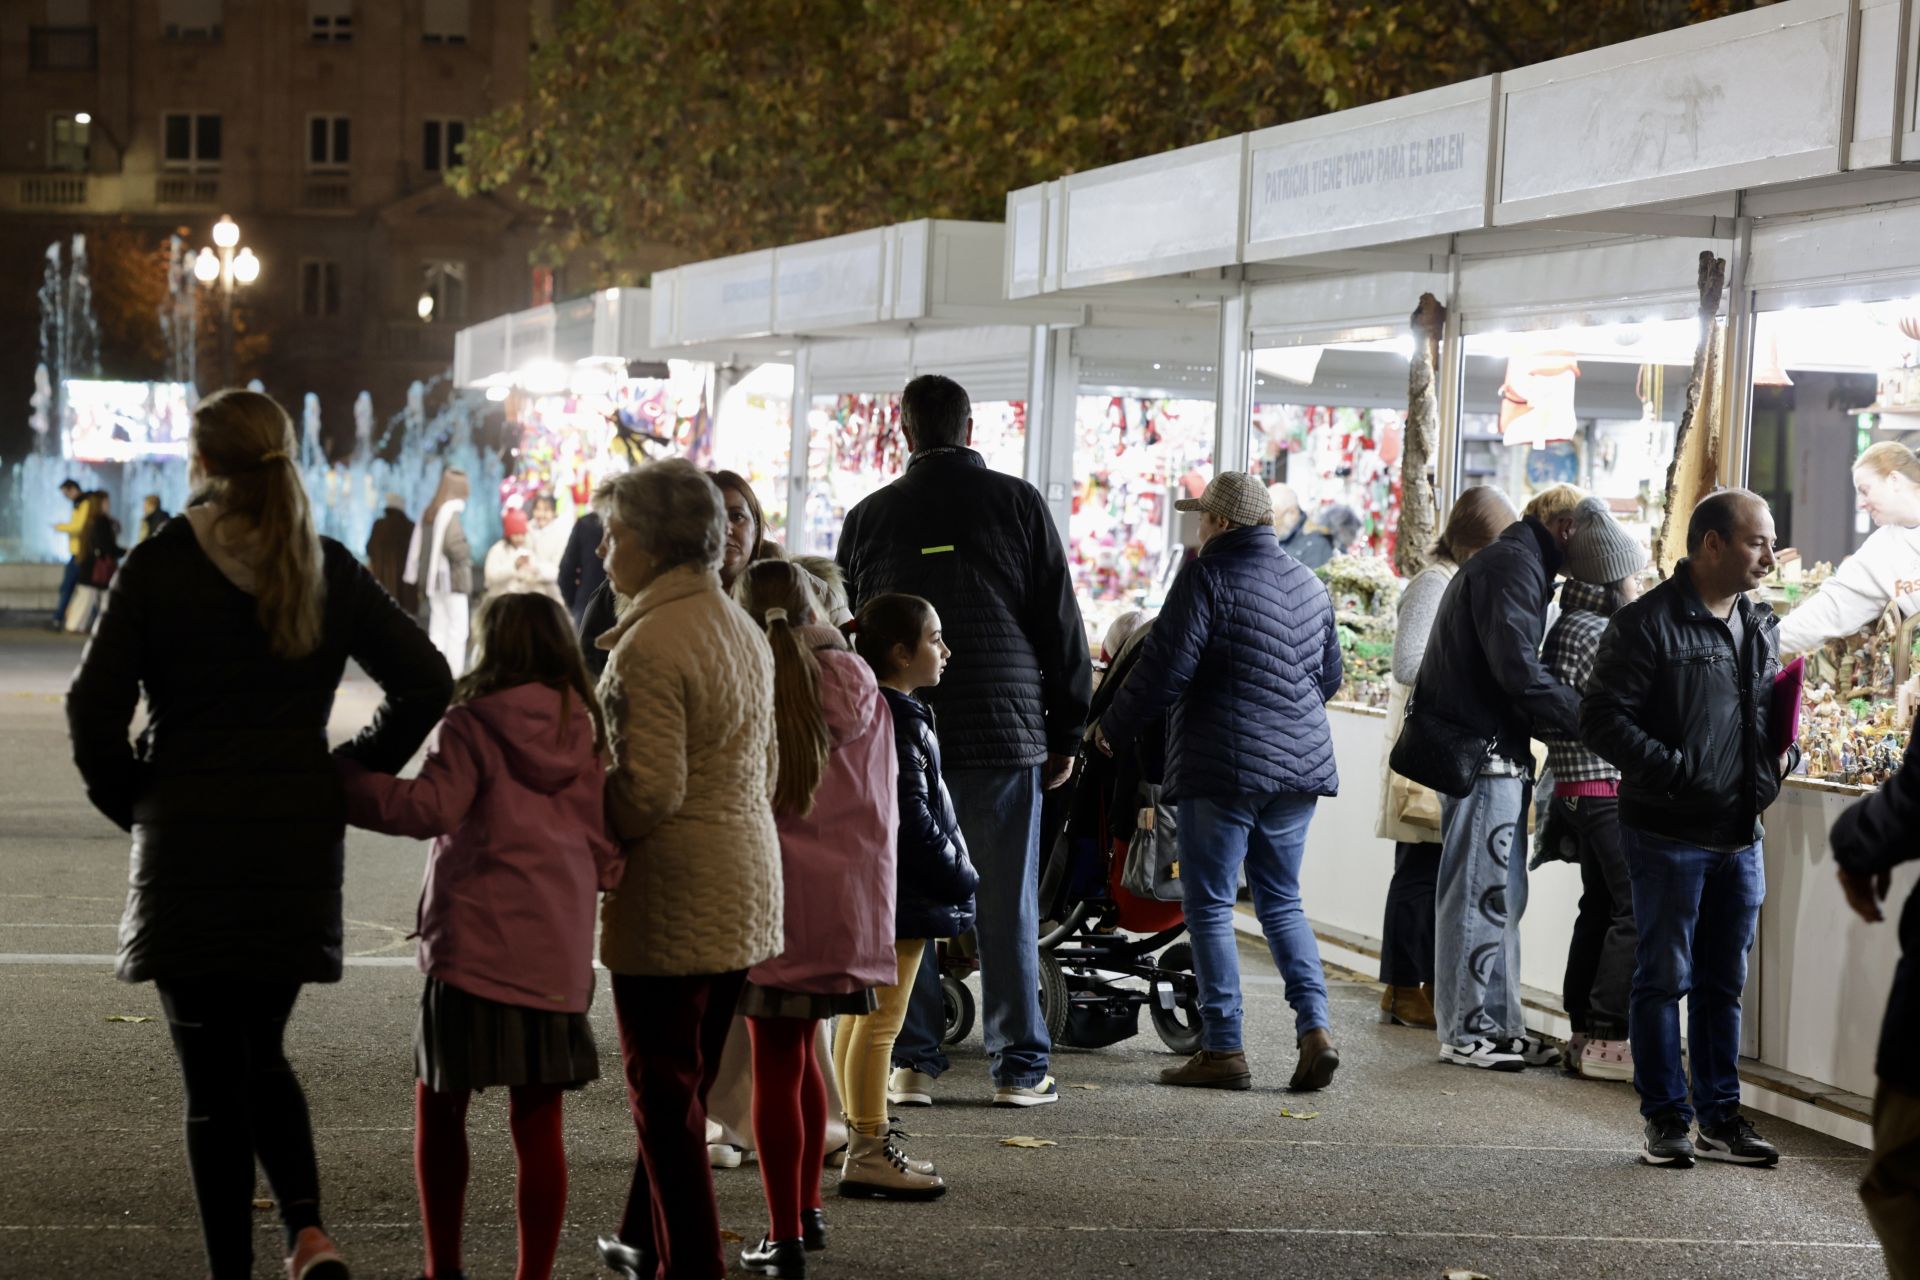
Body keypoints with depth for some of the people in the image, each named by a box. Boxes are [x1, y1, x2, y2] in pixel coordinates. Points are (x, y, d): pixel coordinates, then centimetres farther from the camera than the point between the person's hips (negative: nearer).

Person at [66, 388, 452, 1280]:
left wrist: (132, 802, 3)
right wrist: (350, 776, 9)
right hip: (301, 844, 4)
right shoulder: (328, 569, 4)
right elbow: (424, 681, 2)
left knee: (213, 1074, 3)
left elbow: (94, 705, -12)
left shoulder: (161, 564, -6)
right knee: (262, 1052, 19)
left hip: (189, 842, -4)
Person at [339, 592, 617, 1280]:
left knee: (440, 1105, 9)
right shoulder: (587, 733, 8)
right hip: (558, 953, 4)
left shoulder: (471, 726, -6)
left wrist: (342, 782, -14)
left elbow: (430, 808, -18)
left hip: (475, 945, -4)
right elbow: (609, 848, 11)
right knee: (537, 1121, 6)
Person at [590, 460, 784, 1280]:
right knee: (685, 1081, 19)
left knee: (664, 1091, 0)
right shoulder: (742, 630, 11)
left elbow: (650, 790, -22)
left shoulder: (650, 644, -18)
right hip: (747, 891, 9)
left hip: (672, 896, -9)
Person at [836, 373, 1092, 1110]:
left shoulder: (870, 516, 6)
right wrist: (1066, 732, 9)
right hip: (1002, 733, -1)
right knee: (1007, 904, 2)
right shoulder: (1017, 504, 1)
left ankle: (912, 1062, 6)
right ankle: (1018, 1067, 5)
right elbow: (1061, 625, 2)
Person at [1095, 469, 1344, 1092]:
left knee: (1210, 905, 1)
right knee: (1282, 901, 15)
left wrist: (1112, 729, 0)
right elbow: (1329, 674, 22)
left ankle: (1223, 1049, 0)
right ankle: (1315, 1027, 1)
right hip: (1301, 763, 7)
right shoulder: (1309, 584, 13)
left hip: (1223, 765, -7)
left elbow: (1166, 667, -14)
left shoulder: (1208, 575, -10)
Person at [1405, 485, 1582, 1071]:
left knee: (1501, 895, 14)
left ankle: (1500, 1022, 19)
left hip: (1496, 754, 11)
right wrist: (1589, 720, -16)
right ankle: (1465, 1032, -1)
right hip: (1479, 753, -11)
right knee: (1478, 893, -5)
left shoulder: (1515, 565, 21)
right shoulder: (1511, 567, -14)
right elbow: (1519, 671, -22)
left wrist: (1563, 722, 8)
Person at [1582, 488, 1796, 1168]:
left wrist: (1781, 753, 6)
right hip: (1668, 836, -7)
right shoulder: (1648, 623, -11)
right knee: (1663, 978, 2)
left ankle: (1721, 1118, 19)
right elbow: (1602, 718, -16)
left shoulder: (1760, 628, 13)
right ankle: (1667, 1119, 10)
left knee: (1723, 984, 12)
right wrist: (1676, 771, -22)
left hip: (1740, 838, 7)